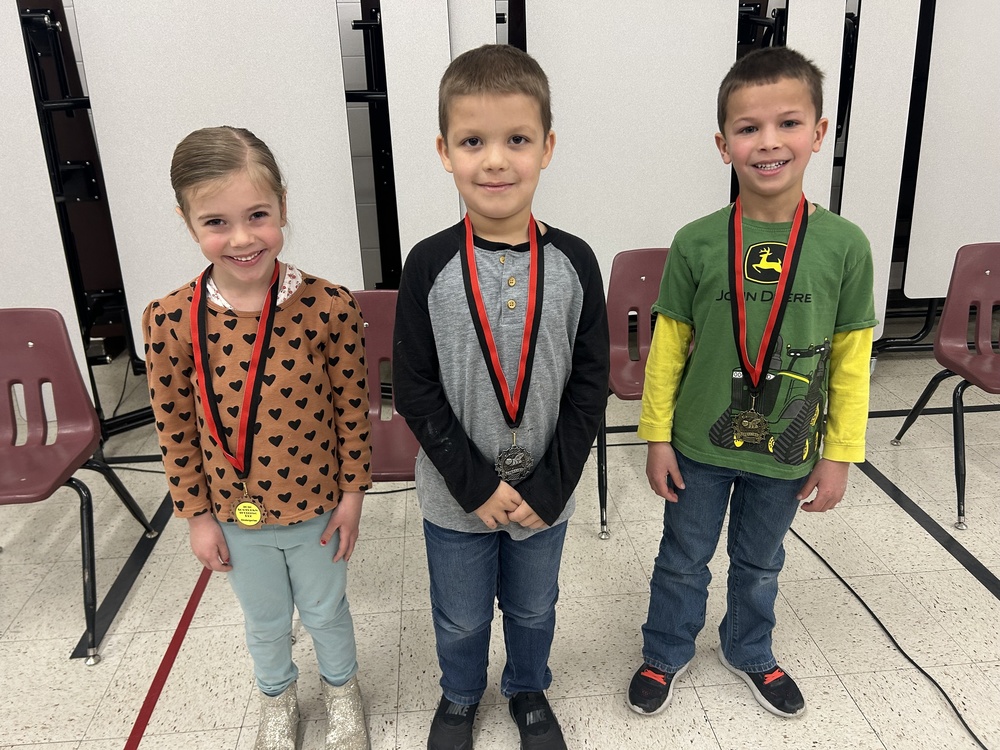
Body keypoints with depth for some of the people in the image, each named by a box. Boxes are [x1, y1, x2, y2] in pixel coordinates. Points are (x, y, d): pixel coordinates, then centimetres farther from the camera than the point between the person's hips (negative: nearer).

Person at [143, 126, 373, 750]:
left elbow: (352, 408, -12)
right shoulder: (170, 320, -18)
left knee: (326, 611, 24)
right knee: (265, 621, 27)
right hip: (234, 512, 2)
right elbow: (174, 427, -7)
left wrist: (352, 492, -5)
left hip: (317, 506, -1)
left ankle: (342, 687, 56)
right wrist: (197, 515, -1)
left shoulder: (329, 307, -22)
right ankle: (278, 698, 58)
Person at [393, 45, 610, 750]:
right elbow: (414, 388, -11)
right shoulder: (430, 265, -14)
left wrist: (550, 487, -13)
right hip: (456, 499, 0)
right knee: (461, 618, 22)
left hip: (544, 493, 1)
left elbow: (590, 386, -8)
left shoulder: (574, 262, -11)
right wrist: (476, 484, -15)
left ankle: (529, 689, 54)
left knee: (533, 609, 24)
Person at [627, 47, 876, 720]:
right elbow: (668, 346, -6)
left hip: (787, 452, 1)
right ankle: (667, 654, 43)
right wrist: (657, 437, -3)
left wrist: (839, 455, -1)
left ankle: (750, 653, 50)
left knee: (759, 563, 23)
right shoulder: (697, 243, -13)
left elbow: (850, 359, -3)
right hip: (699, 445, -1)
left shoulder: (844, 245, -11)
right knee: (683, 560, 18)